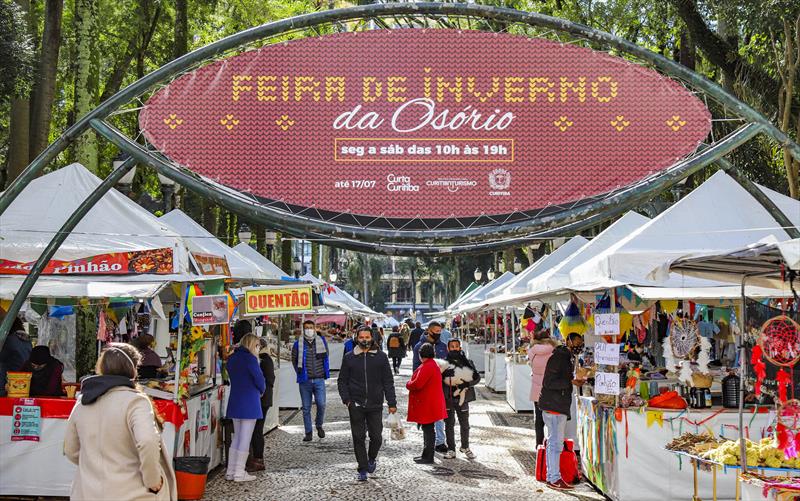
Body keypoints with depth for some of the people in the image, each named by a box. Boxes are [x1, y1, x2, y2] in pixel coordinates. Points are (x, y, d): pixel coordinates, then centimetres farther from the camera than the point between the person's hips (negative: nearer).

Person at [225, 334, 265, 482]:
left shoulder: (232, 359, 11)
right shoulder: (249, 358, -13)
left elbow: (233, 378, 13)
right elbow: (259, 378, -11)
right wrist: (262, 391, 9)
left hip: (234, 401, 8)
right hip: (249, 402, -8)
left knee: (236, 437, 15)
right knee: (245, 438, -2)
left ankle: (230, 472, 15)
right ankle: (239, 473, 0)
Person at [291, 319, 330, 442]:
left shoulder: (321, 341, 5)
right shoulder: (298, 344, 0)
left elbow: (326, 355, 19)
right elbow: (294, 359, 14)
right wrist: (299, 371, 8)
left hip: (319, 380, 0)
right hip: (305, 381, 0)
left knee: (321, 404, -11)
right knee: (306, 408, 4)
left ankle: (319, 425, 15)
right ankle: (308, 433, 13)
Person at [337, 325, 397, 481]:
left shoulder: (381, 357, 5)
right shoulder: (349, 358, 5)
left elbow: (388, 381, 6)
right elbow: (342, 381, 8)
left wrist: (392, 403, 1)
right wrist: (346, 399, -6)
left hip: (375, 405, 0)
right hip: (356, 405, 0)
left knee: (376, 436, 2)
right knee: (359, 438, 3)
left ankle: (372, 458, 31)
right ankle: (363, 469, 13)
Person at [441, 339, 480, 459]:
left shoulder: (467, 362, 3)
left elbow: (477, 377, -4)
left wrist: (467, 384, -19)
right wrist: (445, 373, -26)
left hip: (462, 398, 1)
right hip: (448, 398, -1)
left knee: (465, 424, 10)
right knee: (449, 424, 5)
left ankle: (465, 447, 29)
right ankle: (451, 449, 15)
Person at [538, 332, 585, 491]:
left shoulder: (568, 358, 17)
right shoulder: (558, 358, -15)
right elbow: (549, 382, -20)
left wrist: (575, 381, 9)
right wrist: (570, 382, -24)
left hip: (560, 406, 10)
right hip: (553, 406, -10)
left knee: (553, 442, 14)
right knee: (556, 443, -8)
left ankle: (551, 476, 21)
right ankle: (554, 479, -5)